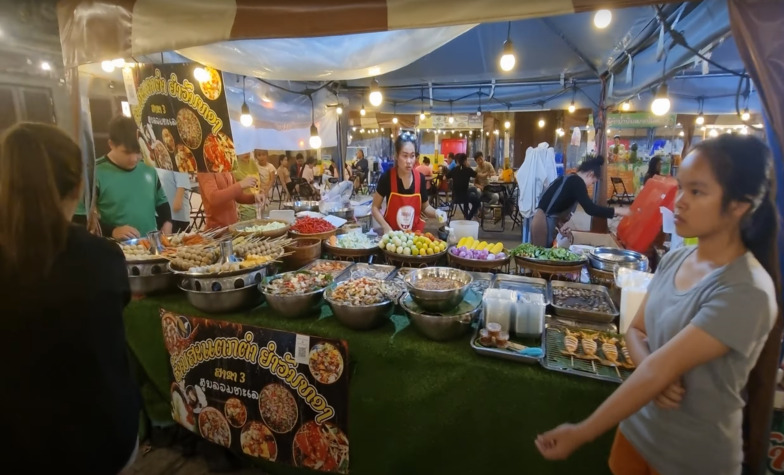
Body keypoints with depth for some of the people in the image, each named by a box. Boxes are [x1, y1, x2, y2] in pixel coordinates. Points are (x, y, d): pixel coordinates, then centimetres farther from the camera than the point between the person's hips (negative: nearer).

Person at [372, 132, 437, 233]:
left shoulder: (420, 179, -7)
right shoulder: (386, 177, -14)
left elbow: (425, 207, 8)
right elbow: (375, 207, -5)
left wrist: (436, 213, -11)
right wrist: (386, 227, -18)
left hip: (415, 234, 2)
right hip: (393, 234, -2)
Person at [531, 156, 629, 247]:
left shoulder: (567, 179, 18)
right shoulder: (577, 182, -9)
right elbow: (590, 208, -18)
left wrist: (559, 224, 16)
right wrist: (617, 211, -11)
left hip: (541, 221, 9)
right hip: (545, 223, -9)